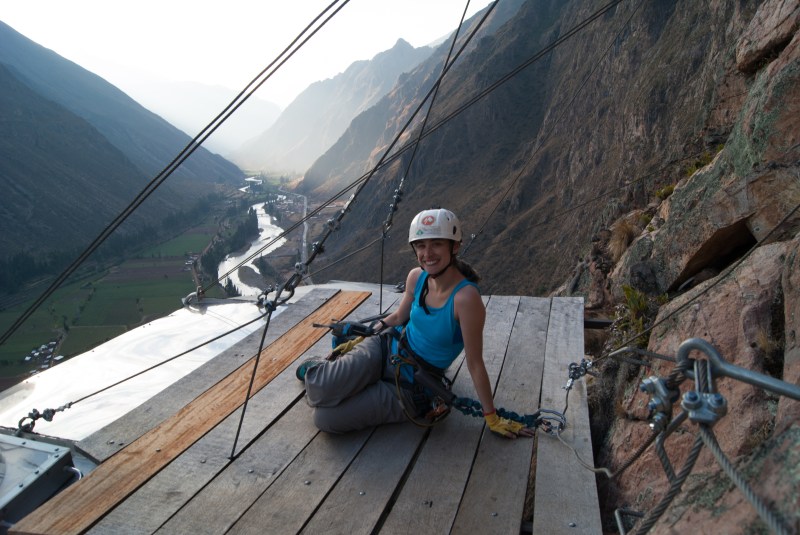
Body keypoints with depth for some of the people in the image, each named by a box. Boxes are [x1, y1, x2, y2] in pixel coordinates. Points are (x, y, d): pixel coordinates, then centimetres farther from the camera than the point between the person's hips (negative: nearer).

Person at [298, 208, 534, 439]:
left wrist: (492, 418, -10)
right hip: (385, 348, 4)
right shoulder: (416, 277, -8)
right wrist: (359, 339, 15)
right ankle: (315, 369, 13)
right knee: (324, 390, -23)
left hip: (411, 388, -3)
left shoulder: (466, 297, -28)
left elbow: (475, 364, -19)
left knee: (326, 419, -13)